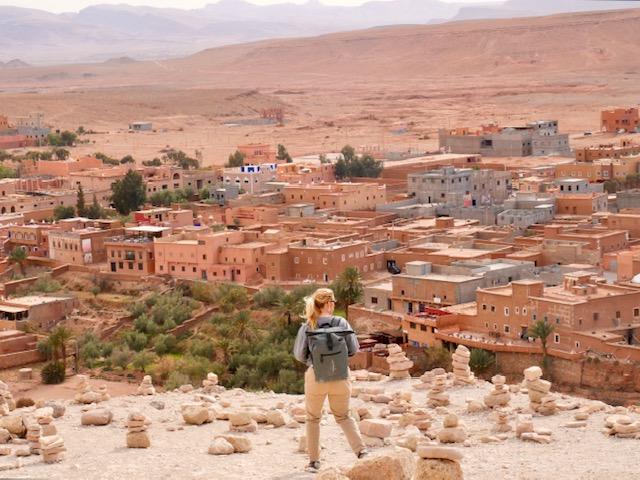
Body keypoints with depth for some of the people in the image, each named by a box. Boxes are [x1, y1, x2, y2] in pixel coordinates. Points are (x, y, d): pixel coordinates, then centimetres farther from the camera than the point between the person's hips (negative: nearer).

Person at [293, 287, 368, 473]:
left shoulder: (307, 327, -6)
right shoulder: (341, 323, -5)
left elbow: (299, 354, -5)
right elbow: (354, 349, -2)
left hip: (316, 376, -1)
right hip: (340, 376, 1)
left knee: (313, 418, 17)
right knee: (344, 416, 18)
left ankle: (314, 461, 16)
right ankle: (361, 450, 3)